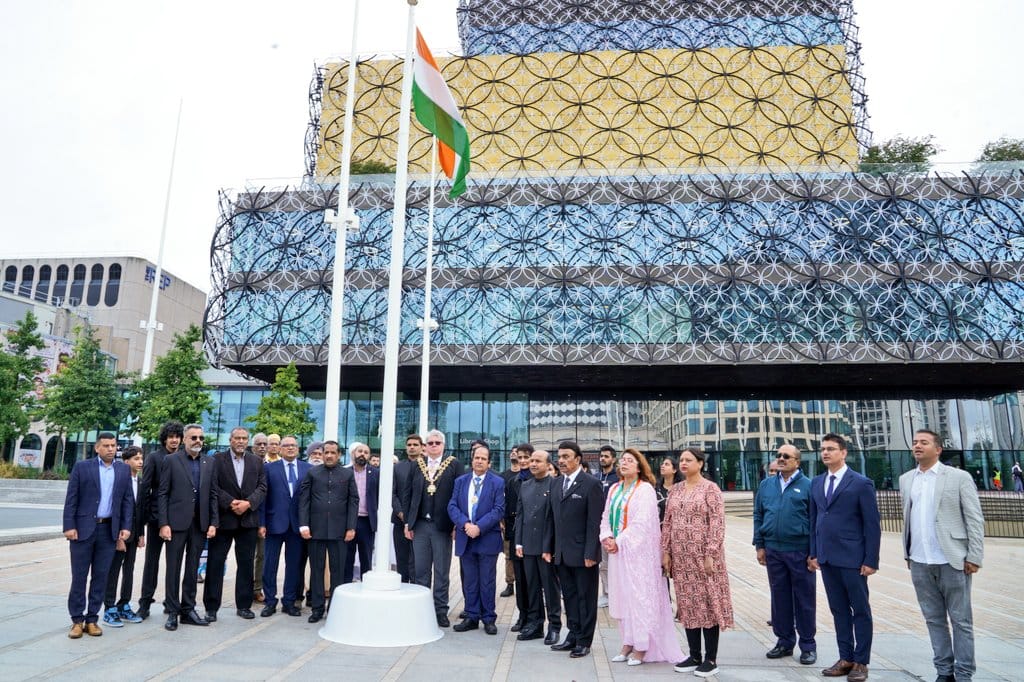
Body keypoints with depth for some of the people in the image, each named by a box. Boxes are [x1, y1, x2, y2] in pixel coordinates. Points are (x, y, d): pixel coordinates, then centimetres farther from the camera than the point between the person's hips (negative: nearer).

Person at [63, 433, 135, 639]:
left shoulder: (124, 470, 7)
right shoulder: (82, 467, 0)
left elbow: (128, 500, 7)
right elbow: (71, 499, -2)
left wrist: (126, 527, 0)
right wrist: (69, 526, -9)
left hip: (109, 530, 2)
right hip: (83, 528, -2)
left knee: (100, 577, 6)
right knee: (79, 576, 3)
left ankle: (92, 619, 15)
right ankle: (77, 620, 14)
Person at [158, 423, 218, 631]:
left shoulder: (209, 462, 8)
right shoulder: (172, 460, -1)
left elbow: (213, 495, 8)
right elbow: (163, 494, -3)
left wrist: (213, 523, 1)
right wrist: (164, 524, -10)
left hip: (200, 524, 3)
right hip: (177, 522, -3)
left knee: (192, 569, 10)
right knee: (173, 568, 4)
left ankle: (188, 610, 19)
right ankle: (172, 612, 15)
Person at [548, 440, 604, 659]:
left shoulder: (591, 484, -10)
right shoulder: (557, 485, 10)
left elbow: (595, 522, -13)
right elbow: (553, 519, 13)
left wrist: (590, 553, -16)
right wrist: (548, 548, 9)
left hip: (583, 554, -6)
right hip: (562, 554, 6)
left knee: (586, 598, 6)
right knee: (569, 596, 14)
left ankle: (584, 641, 17)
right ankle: (573, 636, 26)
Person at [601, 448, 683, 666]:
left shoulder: (644, 489, -11)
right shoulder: (614, 489, 10)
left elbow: (642, 522, -17)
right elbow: (606, 517, 12)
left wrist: (619, 542, -16)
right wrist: (607, 537, -5)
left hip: (638, 551, -7)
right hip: (617, 550, 7)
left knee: (639, 596, 0)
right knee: (622, 596, 11)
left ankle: (642, 646, 11)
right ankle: (628, 642, 22)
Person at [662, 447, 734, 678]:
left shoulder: (710, 489, -7)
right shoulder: (675, 490, 9)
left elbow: (717, 524, -12)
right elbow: (667, 522, 11)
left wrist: (710, 554, -17)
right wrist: (665, 551, 6)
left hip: (703, 555, -5)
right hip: (680, 556, 6)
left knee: (708, 604, 2)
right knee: (687, 605, 11)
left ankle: (711, 659, 13)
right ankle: (694, 656, 22)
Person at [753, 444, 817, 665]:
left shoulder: (807, 486, -4)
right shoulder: (766, 485, 8)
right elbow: (758, 516, 11)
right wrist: (759, 545, 6)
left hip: (799, 551, -4)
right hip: (773, 551, 4)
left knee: (804, 599, 5)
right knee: (779, 597, 11)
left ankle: (808, 645, 19)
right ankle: (784, 641, 24)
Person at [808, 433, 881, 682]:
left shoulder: (861, 483, -7)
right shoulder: (817, 482, 10)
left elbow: (873, 524, -8)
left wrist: (871, 560, -11)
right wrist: (813, 553, 9)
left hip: (852, 558, -5)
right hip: (827, 558, 5)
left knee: (860, 610, 7)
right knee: (838, 610, 13)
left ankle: (861, 662, 17)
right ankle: (846, 658, 22)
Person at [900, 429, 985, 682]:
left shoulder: (959, 477, -3)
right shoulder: (906, 479, 9)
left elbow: (975, 519, -5)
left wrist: (974, 557, -9)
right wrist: (907, 553, 11)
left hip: (952, 561, -4)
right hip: (920, 563, 4)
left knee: (961, 620, 5)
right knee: (934, 619, 11)